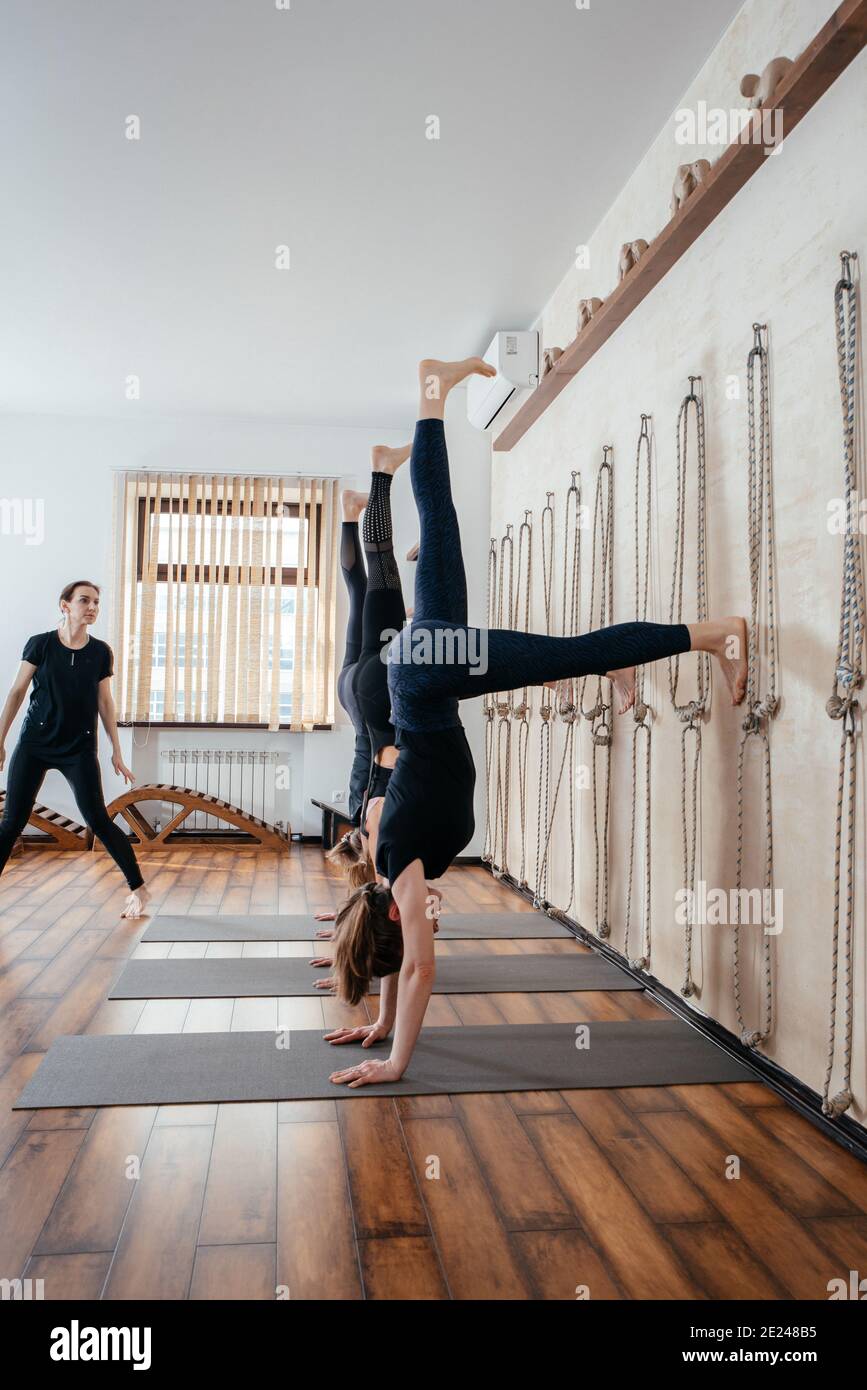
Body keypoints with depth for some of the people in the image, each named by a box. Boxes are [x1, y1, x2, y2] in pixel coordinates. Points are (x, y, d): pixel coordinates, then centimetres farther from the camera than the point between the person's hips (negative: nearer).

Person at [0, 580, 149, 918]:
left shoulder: (101, 652, 1)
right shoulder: (40, 644, -2)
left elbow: (105, 703, 7)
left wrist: (116, 752, 7)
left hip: (80, 749, 0)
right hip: (34, 744, 1)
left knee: (98, 820, -6)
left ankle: (138, 889, 4)